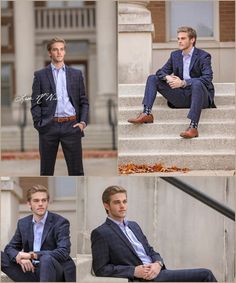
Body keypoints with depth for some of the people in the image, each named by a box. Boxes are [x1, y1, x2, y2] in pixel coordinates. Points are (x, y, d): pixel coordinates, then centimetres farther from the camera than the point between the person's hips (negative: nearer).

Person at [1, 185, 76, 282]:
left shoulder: (60, 222, -5)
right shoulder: (23, 223, 12)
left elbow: (63, 253, -17)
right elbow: (10, 248, 13)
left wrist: (33, 255, -24)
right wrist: (20, 257, -13)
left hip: (55, 272, -5)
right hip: (31, 270, 5)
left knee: (46, 259, -39)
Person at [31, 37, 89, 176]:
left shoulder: (76, 74, 11)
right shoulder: (40, 75, 6)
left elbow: (84, 101, 12)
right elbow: (35, 103, 4)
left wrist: (83, 122, -1)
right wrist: (39, 124, -7)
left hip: (71, 126, 1)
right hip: (49, 127, -1)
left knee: (76, 169, 0)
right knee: (46, 169, 5)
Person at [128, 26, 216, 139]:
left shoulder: (203, 56, -6)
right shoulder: (175, 55, 12)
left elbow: (207, 79, -19)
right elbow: (161, 72, 13)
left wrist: (183, 83, -28)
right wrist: (167, 77, -14)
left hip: (200, 96, -6)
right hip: (181, 97, 6)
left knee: (197, 83, -41)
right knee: (152, 78, 1)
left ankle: (193, 127, -51)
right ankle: (147, 113, -18)